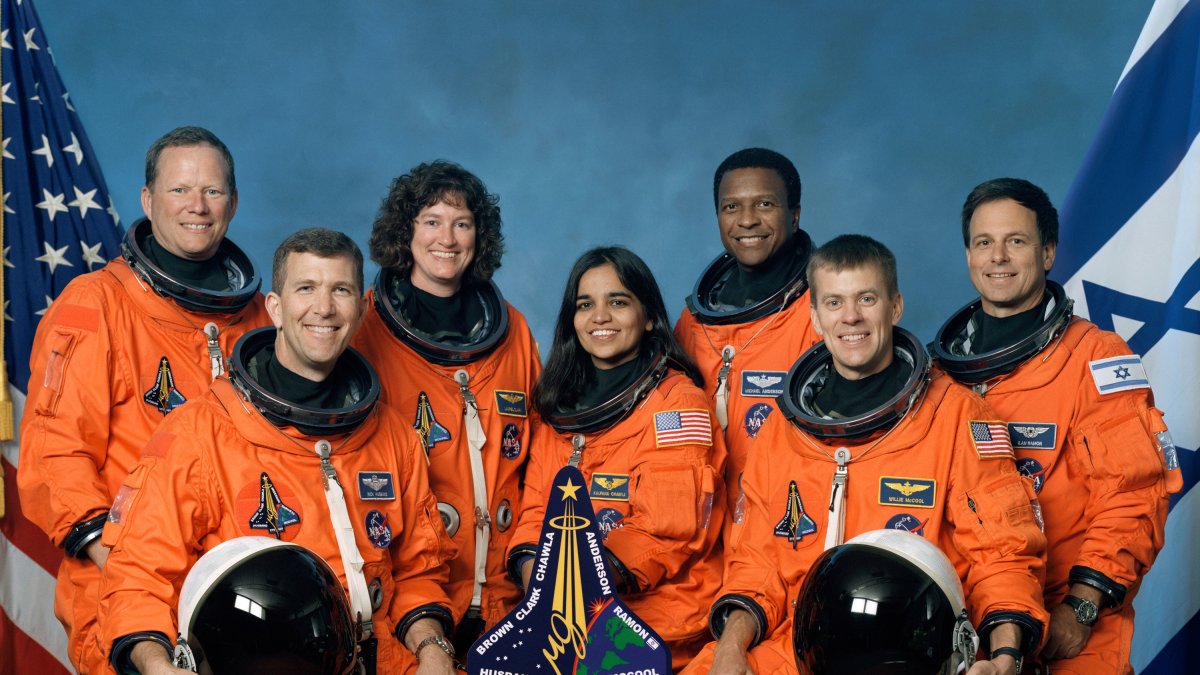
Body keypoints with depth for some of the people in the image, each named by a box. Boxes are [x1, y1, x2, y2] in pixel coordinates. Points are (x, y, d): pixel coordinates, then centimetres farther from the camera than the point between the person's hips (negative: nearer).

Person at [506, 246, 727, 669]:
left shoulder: (676, 401, -3)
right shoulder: (561, 405, 16)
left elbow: (667, 528, -12)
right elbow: (537, 511, 12)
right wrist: (535, 575, -9)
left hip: (657, 617, -5)